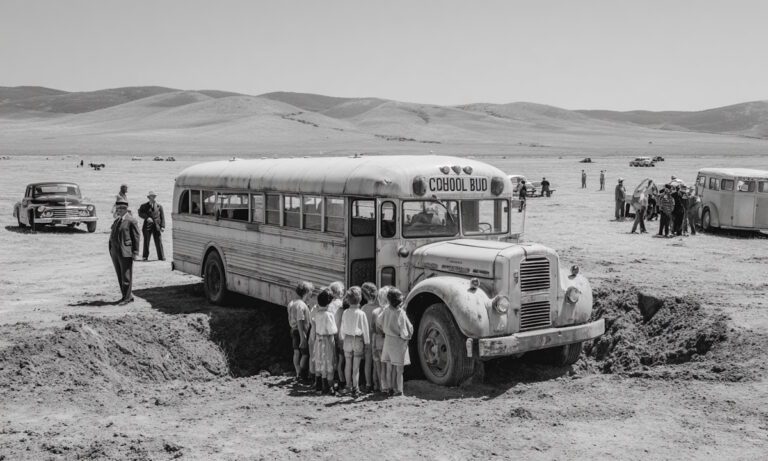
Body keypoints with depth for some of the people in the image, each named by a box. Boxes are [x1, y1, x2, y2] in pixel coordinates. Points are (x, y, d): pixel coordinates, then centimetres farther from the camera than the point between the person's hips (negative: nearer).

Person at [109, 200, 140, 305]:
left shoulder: (131, 220, -7)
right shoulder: (117, 220, 16)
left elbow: (136, 237, -9)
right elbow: (114, 235, 19)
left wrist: (135, 252, -13)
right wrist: (111, 249, 13)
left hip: (125, 252, -8)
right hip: (115, 251, 8)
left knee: (126, 276, -3)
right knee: (120, 275, 12)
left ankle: (127, 297, 4)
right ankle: (126, 295, 21)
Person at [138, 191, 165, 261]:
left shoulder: (159, 206, 9)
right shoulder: (144, 206, 9)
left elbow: (162, 217, 6)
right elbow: (140, 213, -4)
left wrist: (162, 226, -4)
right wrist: (147, 218, -20)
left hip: (157, 226, 0)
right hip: (147, 226, 0)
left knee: (159, 242, -3)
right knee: (146, 242, 4)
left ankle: (161, 257, 2)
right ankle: (145, 256, 13)